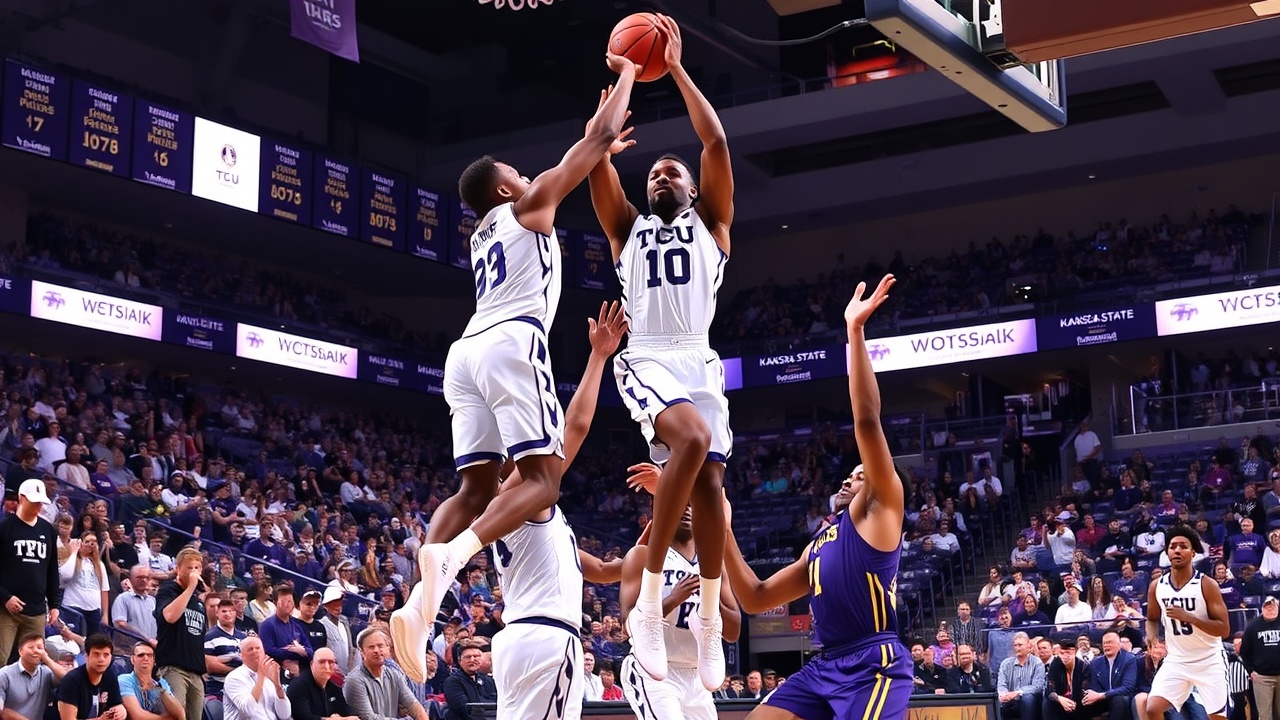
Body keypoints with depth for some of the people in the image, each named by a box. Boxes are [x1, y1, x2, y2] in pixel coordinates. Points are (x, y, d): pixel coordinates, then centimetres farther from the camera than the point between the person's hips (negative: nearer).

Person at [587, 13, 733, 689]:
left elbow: (716, 143, 7)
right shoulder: (628, 228, 21)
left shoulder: (710, 222, 18)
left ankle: (709, 619, 8)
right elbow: (597, 159, 9)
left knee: (709, 484, -8)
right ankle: (648, 603, -26)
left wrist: (677, 68, 7)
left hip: (700, 362, 2)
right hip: (646, 361, -2)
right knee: (692, 440, -30)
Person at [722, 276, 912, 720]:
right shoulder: (820, 545, 28)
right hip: (826, 666, 8)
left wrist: (855, 330, -12)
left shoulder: (881, 507, 7)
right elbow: (755, 599, 24)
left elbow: (867, 420, -8)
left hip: (874, 664, -8)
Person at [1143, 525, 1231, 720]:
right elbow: (1152, 619, 18)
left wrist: (1189, 617, -28)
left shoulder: (1206, 585, -13)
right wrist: (1152, 638, -5)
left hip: (1208, 662, -3)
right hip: (1176, 661, 3)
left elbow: (1224, 630, -16)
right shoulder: (1157, 587, -1)